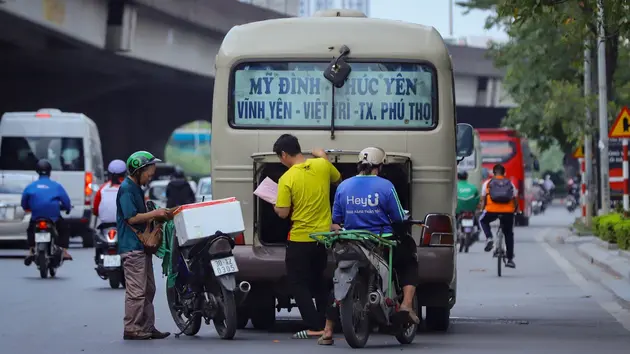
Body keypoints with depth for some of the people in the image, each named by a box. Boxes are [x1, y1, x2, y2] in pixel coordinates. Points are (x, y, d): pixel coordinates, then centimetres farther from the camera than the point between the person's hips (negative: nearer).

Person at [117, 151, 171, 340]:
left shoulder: (136, 188, 18)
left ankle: (147, 328, 14)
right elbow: (131, 218, -18)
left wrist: (155, 216, 10)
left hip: (141, 246, 10)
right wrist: (155, 214, -13)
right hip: (132, 246, -10)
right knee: (136, 291, -10)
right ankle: (131, 329, -7)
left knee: (148, 290, 11)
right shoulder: (126, 189, -13)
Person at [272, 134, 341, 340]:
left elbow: (283, 213, -15)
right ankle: (326, 324, 22)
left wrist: (274, 206, 6)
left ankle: (315, 327, -5)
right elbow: (338, 180, 16)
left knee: (298, 284, 4)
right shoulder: (322, 165, -4)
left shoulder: (287, 179, -17)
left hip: (300, 239, -6)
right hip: (323, 236, 6)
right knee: (317, 281, 21)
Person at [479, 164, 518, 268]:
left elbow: (483, 200, 12)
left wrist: (482, 209, 27)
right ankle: (510, 259, 17)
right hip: (508, 212, 1)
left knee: (483, 220, 32)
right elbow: (515, 200, 13)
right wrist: (516, 210, 29)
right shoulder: (510, 183, 16)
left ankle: (489, 238, 6)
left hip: (492, 210, -1)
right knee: (509, 234, 19)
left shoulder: (487, 183, 12)